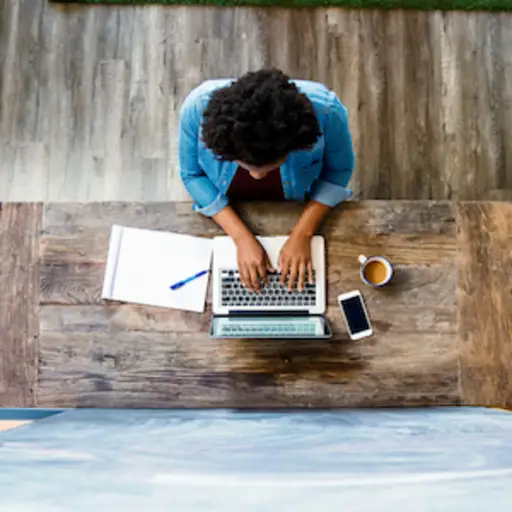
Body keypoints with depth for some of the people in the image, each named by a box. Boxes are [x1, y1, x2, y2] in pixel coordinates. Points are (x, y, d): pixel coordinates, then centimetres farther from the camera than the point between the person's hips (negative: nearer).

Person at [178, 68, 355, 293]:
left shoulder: (325, 110, -37)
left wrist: (302, 233, -24)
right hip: (225, 212, 1)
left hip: (298, 211, 0)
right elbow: (192, 175, -19)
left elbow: (338, 171, -17)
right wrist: (241, 236, -25)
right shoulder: (198, 107, -36)